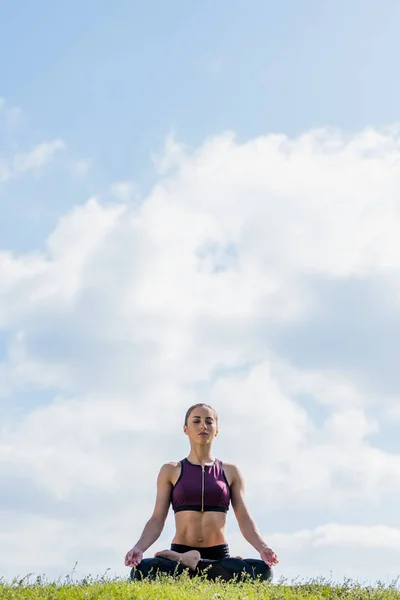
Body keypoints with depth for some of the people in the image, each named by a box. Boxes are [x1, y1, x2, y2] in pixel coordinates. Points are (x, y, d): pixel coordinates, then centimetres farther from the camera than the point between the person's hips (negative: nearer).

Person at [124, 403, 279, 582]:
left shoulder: (230, 472, 12)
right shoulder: (171, 471, 9)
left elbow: (244, 519, 5)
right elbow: (157, 520, 3)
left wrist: (262, 548, -15)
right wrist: (139, 548, -17)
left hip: (219, 557, 2)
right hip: (178, 555, -1)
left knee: (262, 570, -32)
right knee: (141, 570, -36)